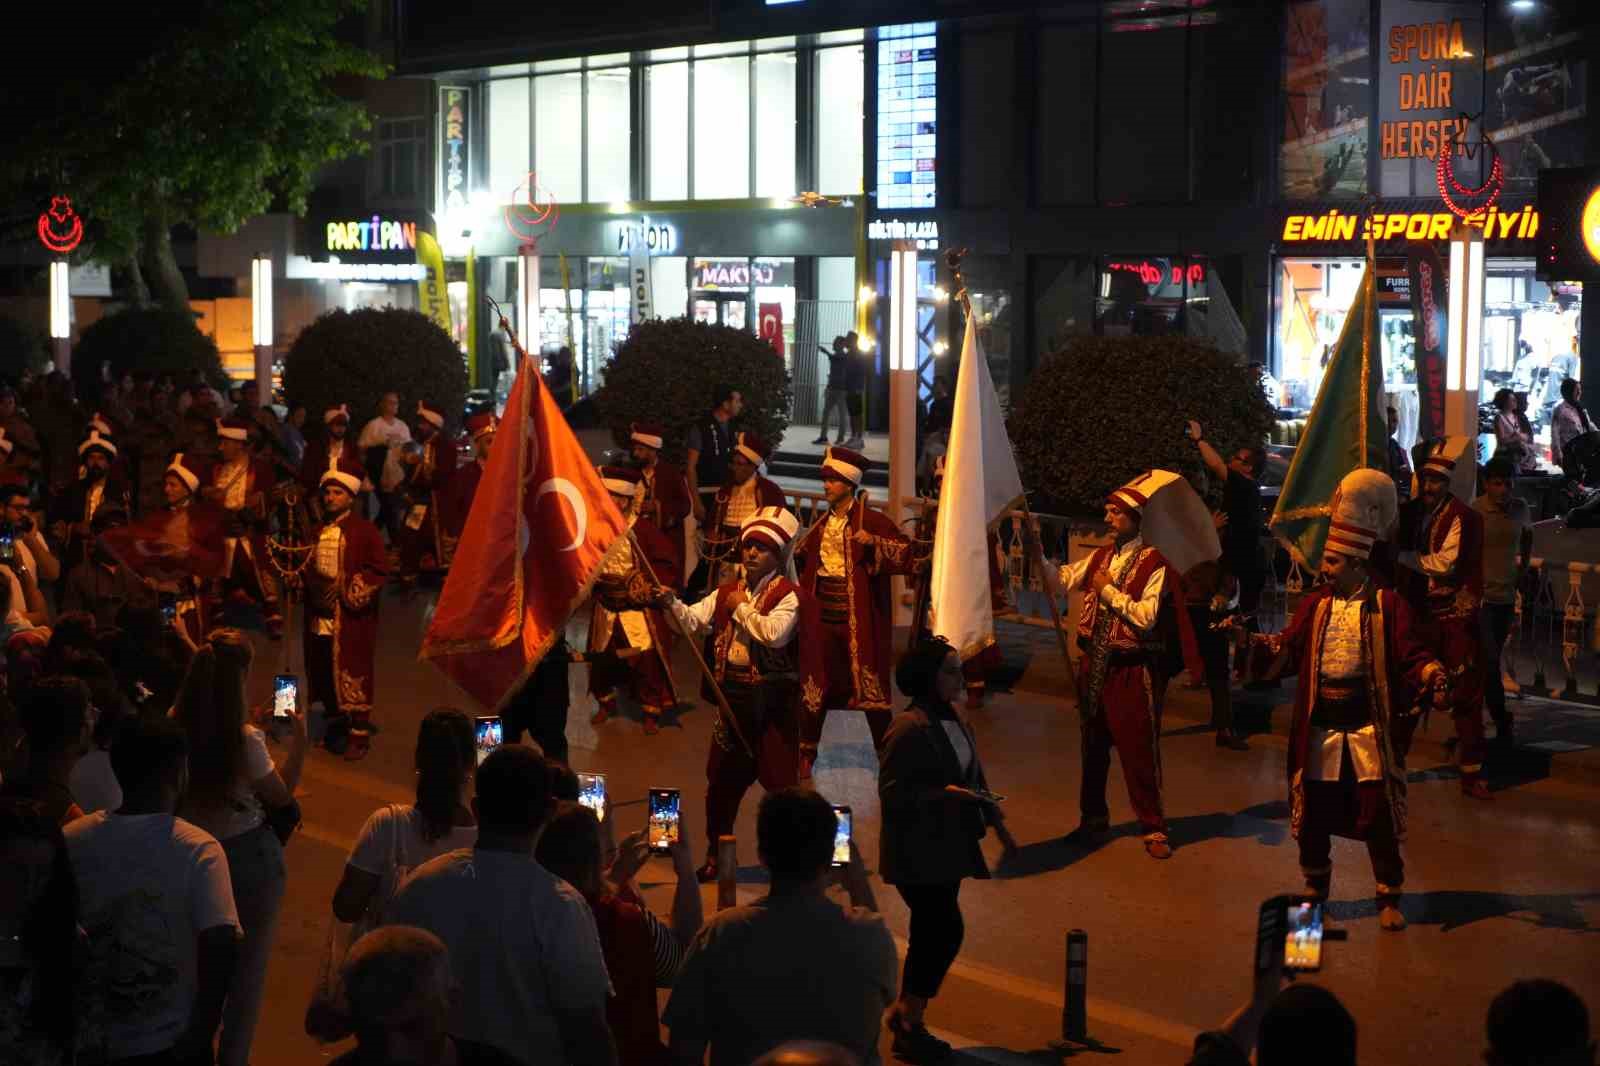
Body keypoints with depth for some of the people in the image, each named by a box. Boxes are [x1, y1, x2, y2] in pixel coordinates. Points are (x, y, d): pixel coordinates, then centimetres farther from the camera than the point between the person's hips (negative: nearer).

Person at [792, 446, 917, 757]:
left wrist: (874, 542, -25)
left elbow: (906, 553, -14)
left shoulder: (872, 520, -7)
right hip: (822, 616, 6)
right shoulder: (822, 524, 12)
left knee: (869, 685, -1)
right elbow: (802, 556, 30)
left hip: (858, 619, -6)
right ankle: (807, 750, 24)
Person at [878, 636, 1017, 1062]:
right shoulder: (909, 728, -20)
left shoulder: (954, 718, 7)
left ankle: (905, 1014, 28)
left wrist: (997, 824, 14)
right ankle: (909, 1027, 4)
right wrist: (946, 794, -27)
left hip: (948, 847, 9)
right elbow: (892, 793, -21)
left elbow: (975, 777, 15)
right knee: (946, 931, -8)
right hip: (917, 852, -9)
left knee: (931, 934, 15)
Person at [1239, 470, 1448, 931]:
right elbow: (1289, 649, 4)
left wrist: (1431, 672, -29)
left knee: (1378, 815, -1)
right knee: (1313, 812, 11)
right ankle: (1316, 889, 31)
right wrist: (1251, 642, -12)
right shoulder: (1316, 603, 6)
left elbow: (1409, 653, -9)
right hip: (1320, 726, 4)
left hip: (1369, 725, -4)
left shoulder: (1388, 603, -6)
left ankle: (1389, 899, 12)